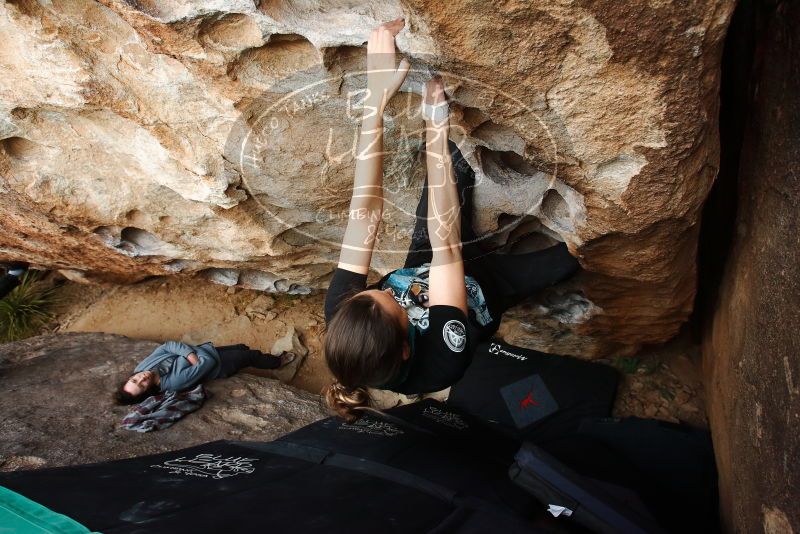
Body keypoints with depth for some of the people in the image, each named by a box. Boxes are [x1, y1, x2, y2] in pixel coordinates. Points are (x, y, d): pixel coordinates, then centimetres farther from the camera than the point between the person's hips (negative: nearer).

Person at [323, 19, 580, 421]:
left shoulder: (342, 318, -37)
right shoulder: (441, 361, -46)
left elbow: (364, 210, -39)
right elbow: (445, 243, -45)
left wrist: (376, 98, -43)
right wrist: (435, 123, -43)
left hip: (421, 268, 3)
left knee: (450, 161, -15)